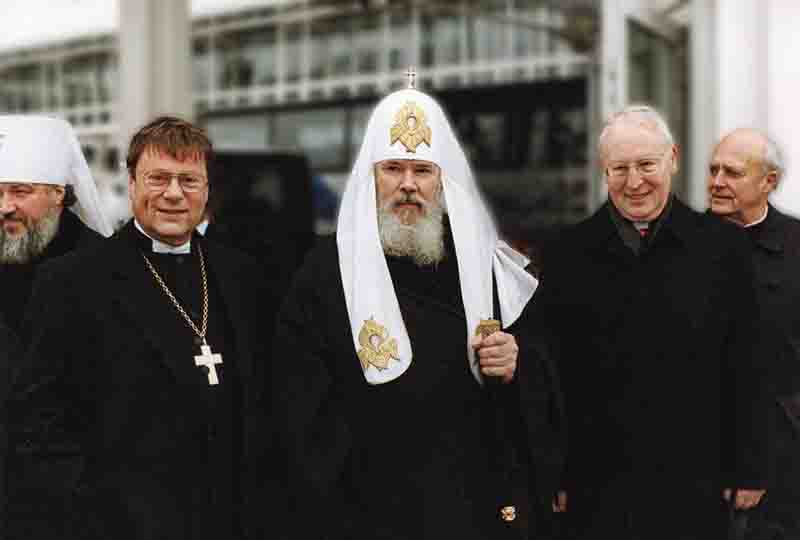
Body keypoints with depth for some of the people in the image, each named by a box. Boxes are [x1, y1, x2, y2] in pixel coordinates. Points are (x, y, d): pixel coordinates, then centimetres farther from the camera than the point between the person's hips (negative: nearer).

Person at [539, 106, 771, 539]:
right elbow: (552, 372, 1)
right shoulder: (568, 254, 1)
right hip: (599, 485, 0)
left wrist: (749, 470, 1)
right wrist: (555, 476, -1)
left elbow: (744, 369, 2)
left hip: (695, 485, 0)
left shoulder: (719, 245, 0)